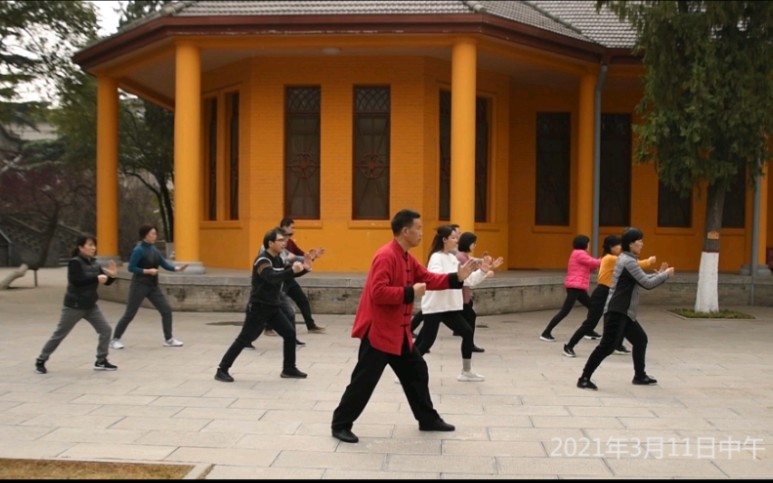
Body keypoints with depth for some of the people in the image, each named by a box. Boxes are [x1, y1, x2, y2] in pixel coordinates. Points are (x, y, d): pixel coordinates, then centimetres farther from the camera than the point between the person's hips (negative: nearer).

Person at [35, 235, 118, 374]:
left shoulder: (94, 264, 5)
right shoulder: (75, 262, -15)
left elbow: (106, 282, 9)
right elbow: (76, 281, -29)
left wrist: (111, 275, -12)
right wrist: (96, 279, -29)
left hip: (91, 306, 7)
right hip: (74, 306, -7)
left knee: (106, 330, 0)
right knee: (59, 334, 3)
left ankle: (101, 361, 10)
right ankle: (40, 361, 18)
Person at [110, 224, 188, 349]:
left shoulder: (154, 249, 8)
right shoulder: (139, 250, -14)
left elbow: (164, 264, 8)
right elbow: (131, 268, -15)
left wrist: (177, 268, -6)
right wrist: (147, 271, -21)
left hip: (153, 286, 7)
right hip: (140, 286, -7)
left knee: (166, 310, 1)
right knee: (129, 314, 0)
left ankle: (169, 339, 10)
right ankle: (115, 339, 14)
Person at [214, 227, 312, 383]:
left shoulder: (278, 259, 8)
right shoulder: (262, 260, -19)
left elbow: (287, 274, 18)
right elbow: (272, 277, -37)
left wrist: (303, 269, -2)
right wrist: (292, 270, -51)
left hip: (273, 307, 8)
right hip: (258, 307, -8)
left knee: (290, 333, 4)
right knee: (244, 339, -5)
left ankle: (289, 369, 14)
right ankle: (222, 370, 3)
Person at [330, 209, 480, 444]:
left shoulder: (407, 258, 12)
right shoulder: (386, 257, -20)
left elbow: (427, 278, 13)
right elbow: (378, 293, -28)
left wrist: (457, 277, 3)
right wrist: (410, 293, -23)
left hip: (398, 331, 10)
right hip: (378, 331, -10)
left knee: (416, 372, 17)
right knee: (364, 380, -4)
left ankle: (428, 419, 30)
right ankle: (340, 425, 8)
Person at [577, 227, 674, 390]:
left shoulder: (628, 260, 17)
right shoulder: (628, 261, -15)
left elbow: (642, 279, 22)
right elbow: (647, 284, -16)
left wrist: (658, 273, 9)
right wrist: (665, 275, -3)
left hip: (624, 312, 11)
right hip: (616, 311, -11)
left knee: (640, 339, 17)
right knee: (608, 346, -13)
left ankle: (640, 376, 27)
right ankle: (584, 378, -10)